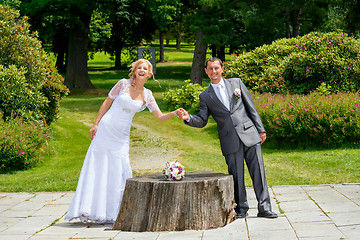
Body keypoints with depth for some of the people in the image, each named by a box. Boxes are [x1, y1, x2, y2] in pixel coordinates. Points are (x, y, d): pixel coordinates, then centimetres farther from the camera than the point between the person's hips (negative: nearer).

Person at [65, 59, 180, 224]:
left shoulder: (147, 96, 5)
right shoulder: (123, 84, -2)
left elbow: (160, 117, 1)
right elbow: (107, 103, 3)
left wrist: (174, 113, -18)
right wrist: (95, 124, -1)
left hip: (121, 136, 2)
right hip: (105, 130, -2)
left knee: (117, 170, -4)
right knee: (96, 168, -3)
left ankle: (112, 213, 3)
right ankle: (87, 211, 0)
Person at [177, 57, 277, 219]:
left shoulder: (236, 83, 11)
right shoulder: (205, 96, 10)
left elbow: (251, 107, 11)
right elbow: (202, 121, 8)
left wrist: (260, 129, 7)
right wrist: (189, 118, -12)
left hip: (249, 134, 0)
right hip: (230, 141, 0)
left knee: (258, 172, -1)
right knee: (236, 176, -1)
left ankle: (264, 208, 4)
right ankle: (241, 208, 13)